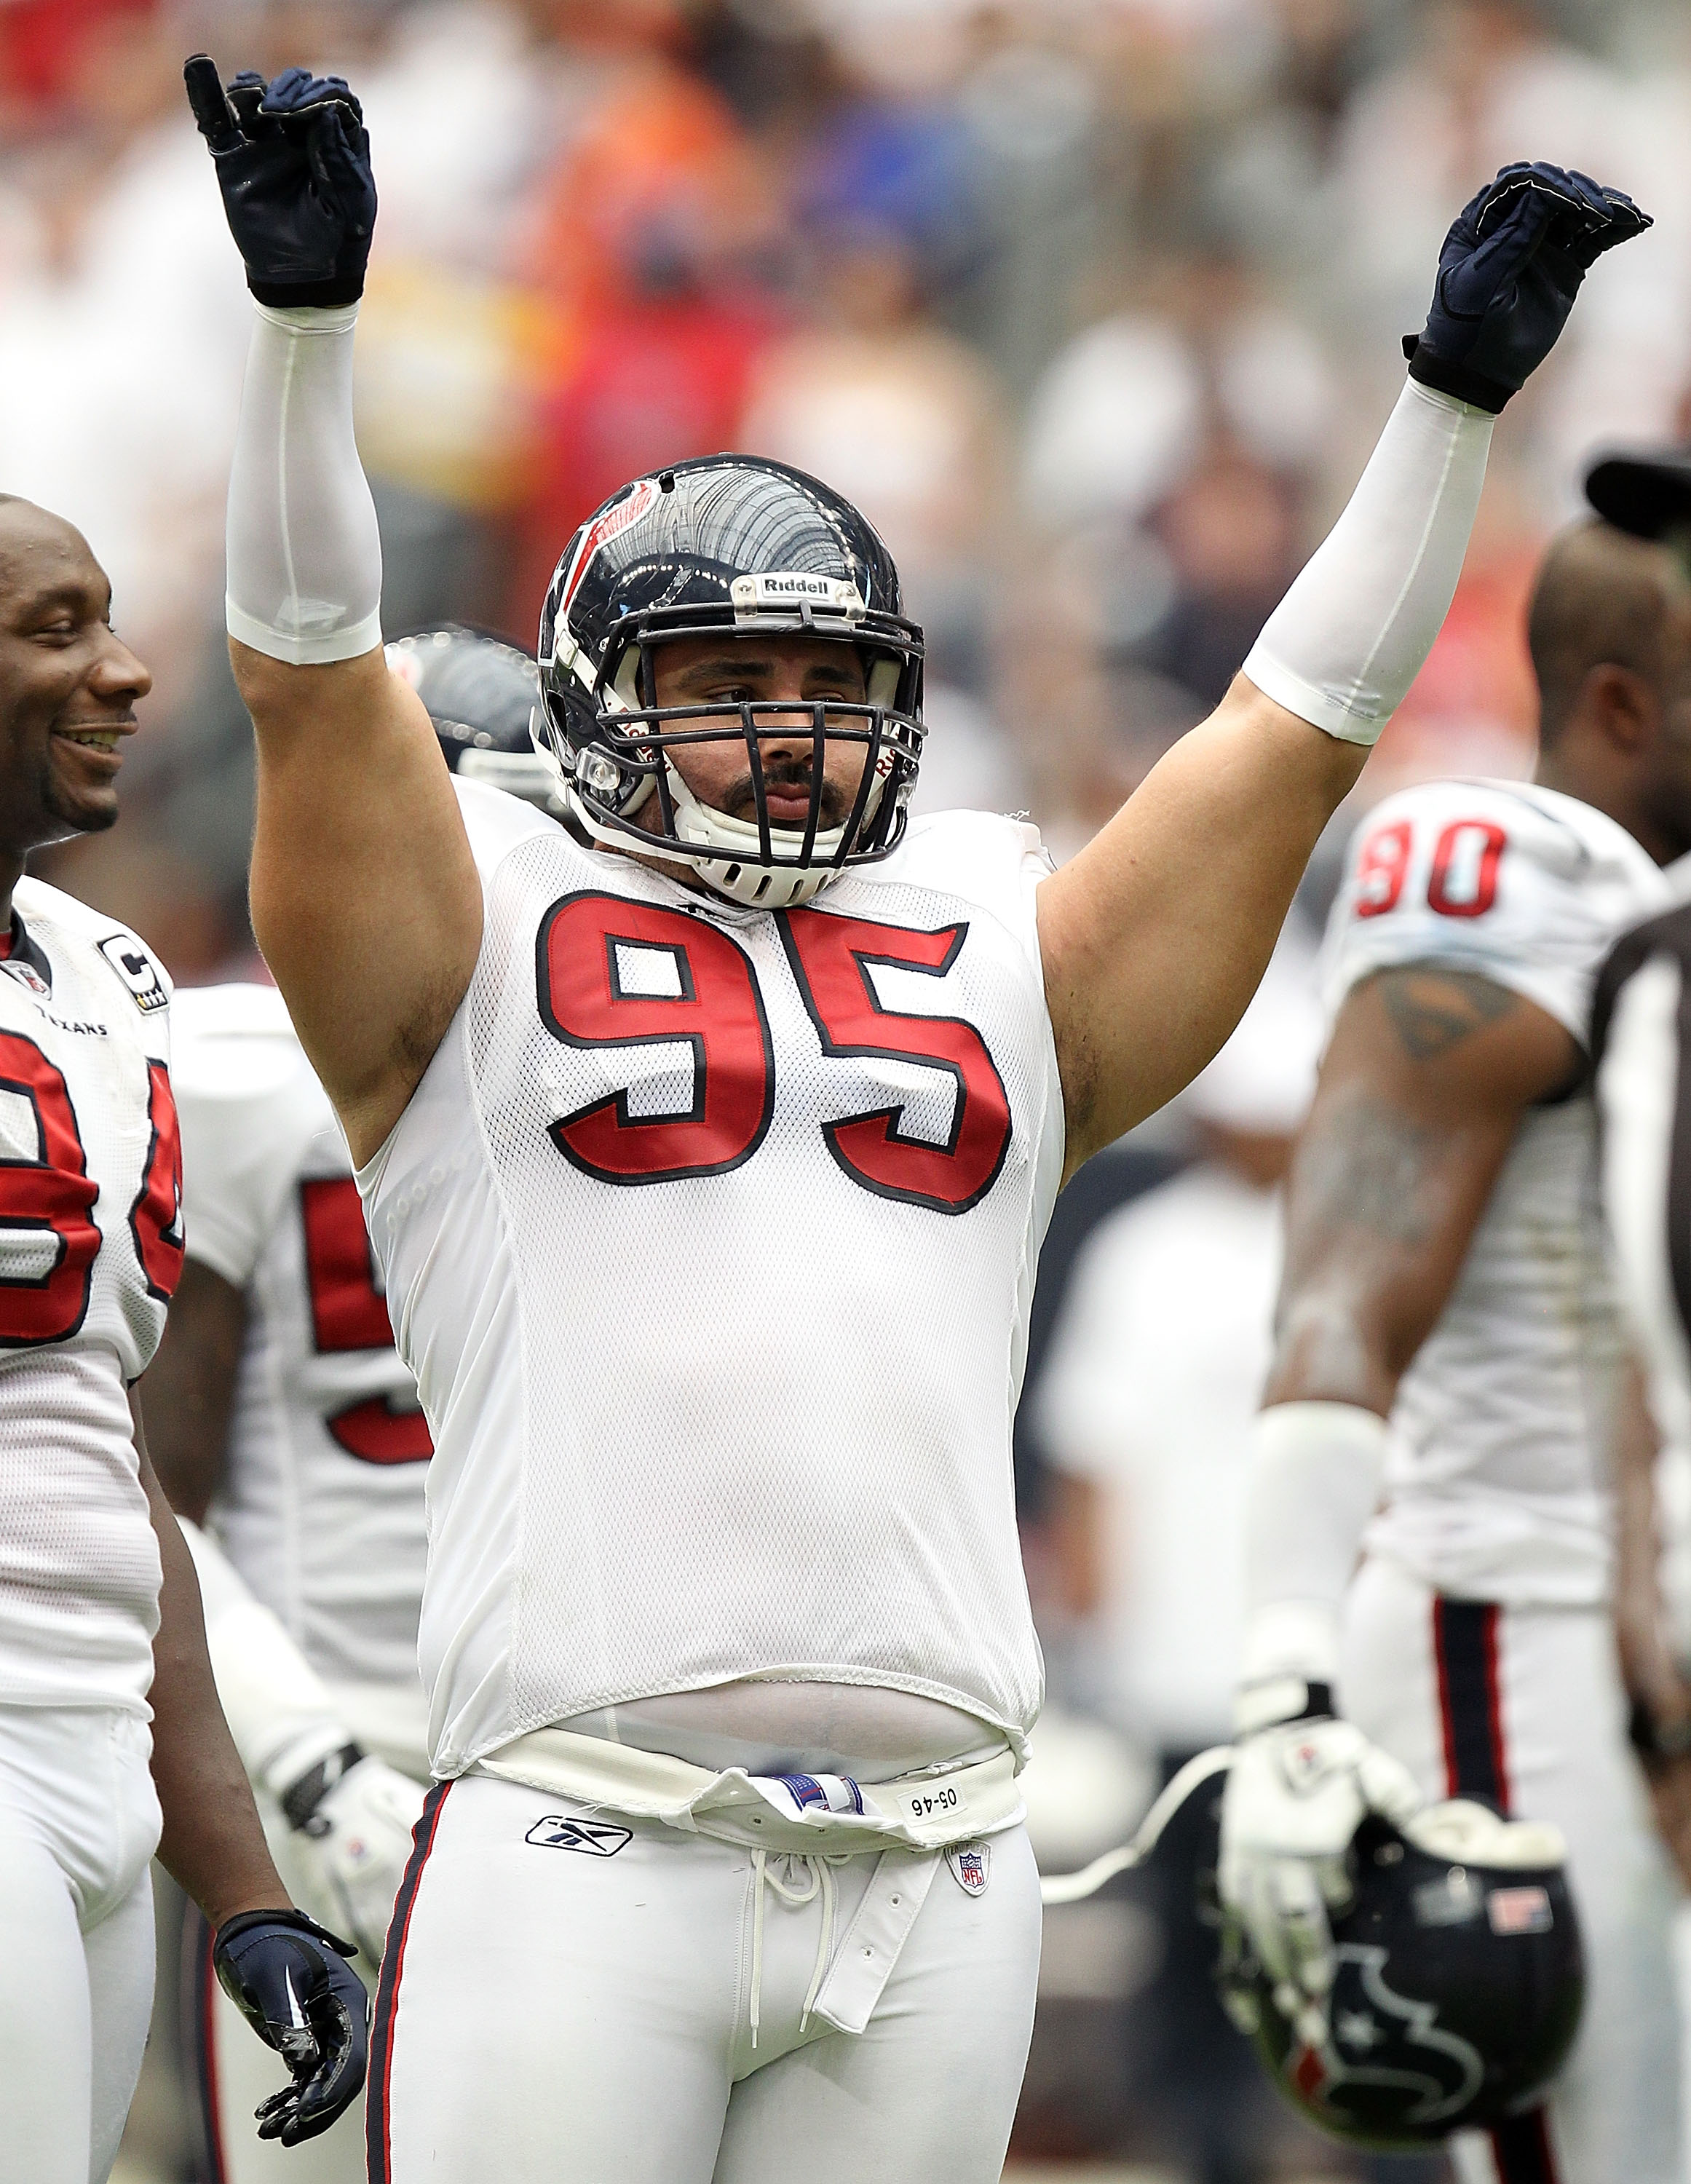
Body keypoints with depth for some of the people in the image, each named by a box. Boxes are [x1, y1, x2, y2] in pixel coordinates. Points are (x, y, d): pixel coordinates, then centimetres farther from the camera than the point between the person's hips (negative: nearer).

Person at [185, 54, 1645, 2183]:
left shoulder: (1002, 966, 20)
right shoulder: (492, 935, 10)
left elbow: (1294, 727, 21)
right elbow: (310, 672, -2)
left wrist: (1456, 388, 19)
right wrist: (305, 306, -13)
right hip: (585, 1854, -4)